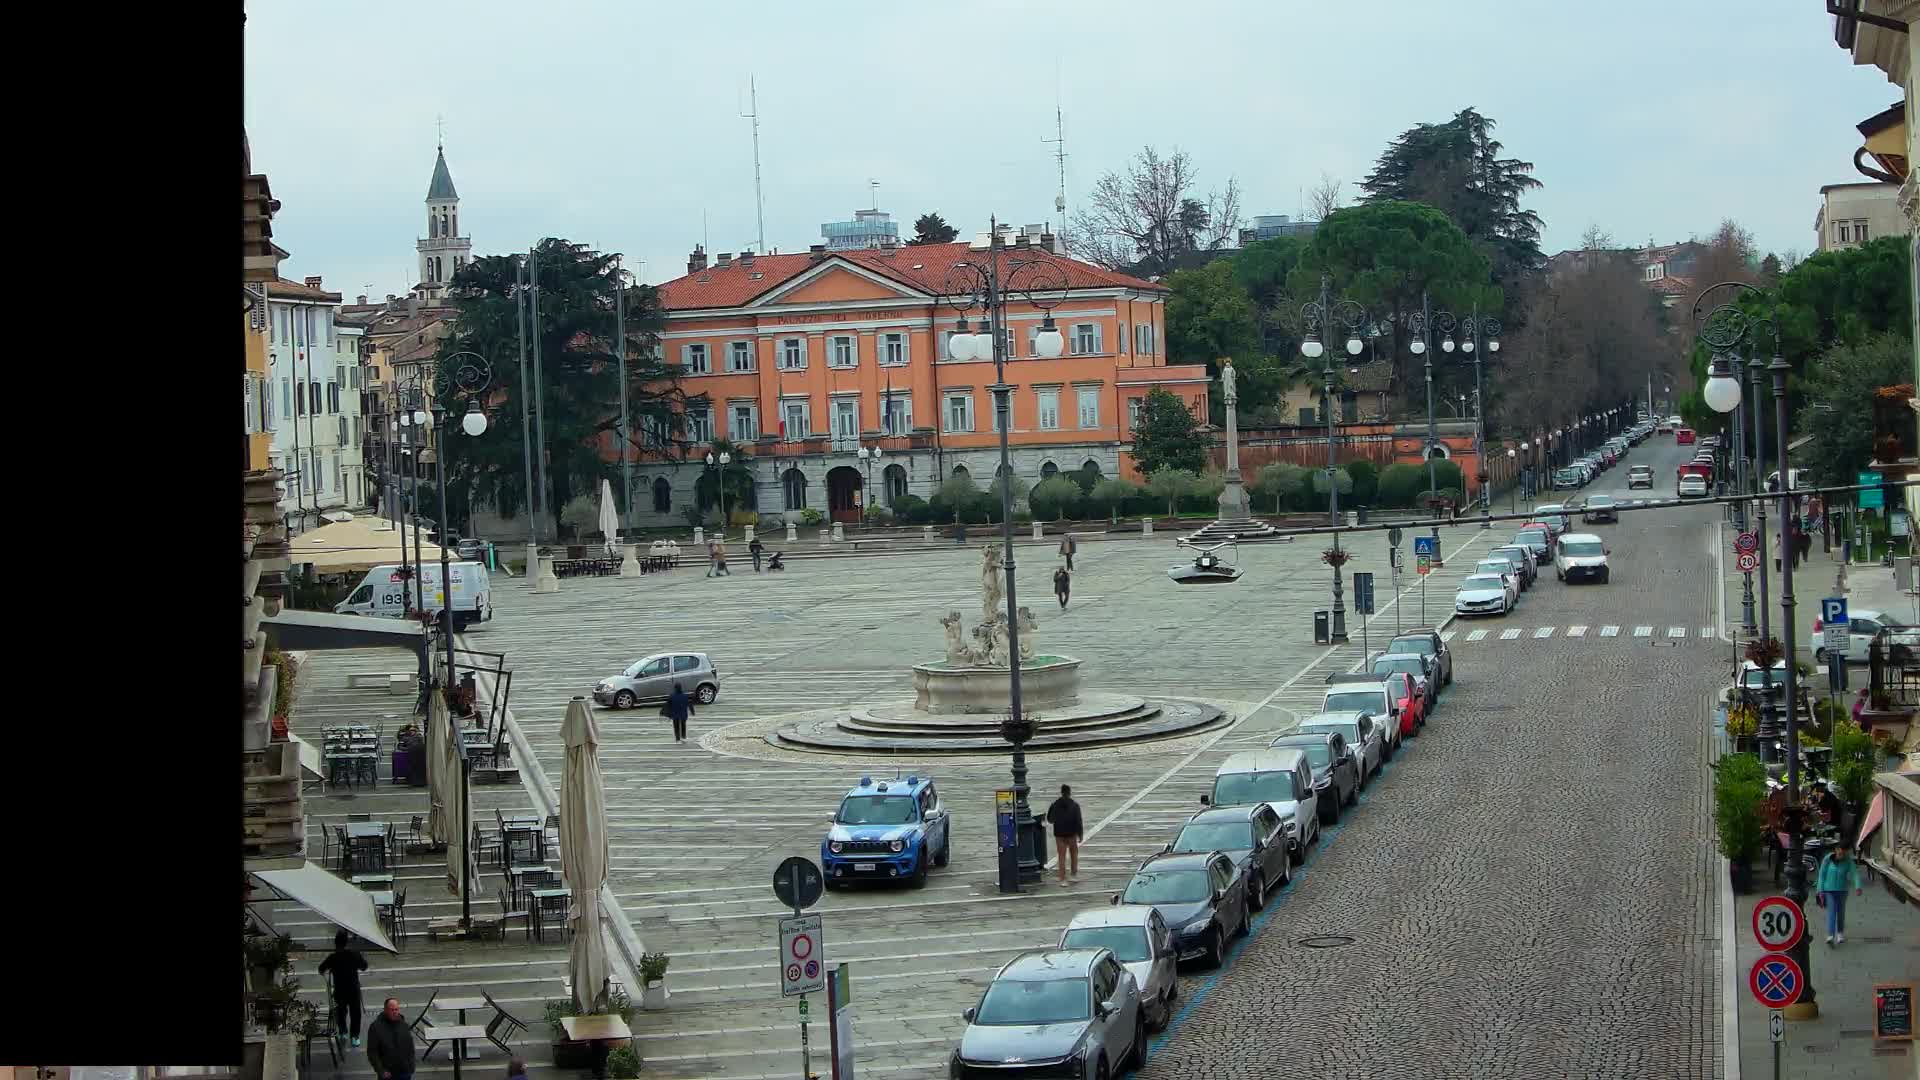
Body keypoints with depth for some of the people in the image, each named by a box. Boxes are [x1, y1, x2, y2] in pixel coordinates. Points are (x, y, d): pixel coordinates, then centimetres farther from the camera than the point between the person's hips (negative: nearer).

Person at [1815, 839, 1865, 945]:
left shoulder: (1848, 861, -11)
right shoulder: (1827, 859, -13)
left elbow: (1855, 874, -22)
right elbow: (1822, 874, -6)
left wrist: (1858, 887, -40)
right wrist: (1821, 891, -6)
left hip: (1842, 890, 2)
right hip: (1829, 889, -2)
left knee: (1841, 912, 11)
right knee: (1831, 911, -12)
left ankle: (1840, 933, 32)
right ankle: (1830, 936, -20)